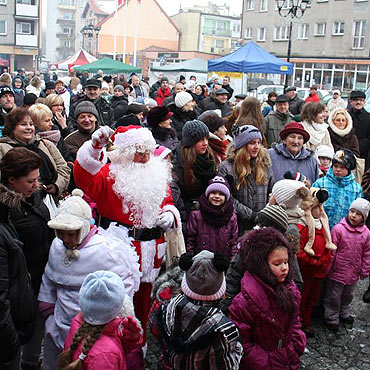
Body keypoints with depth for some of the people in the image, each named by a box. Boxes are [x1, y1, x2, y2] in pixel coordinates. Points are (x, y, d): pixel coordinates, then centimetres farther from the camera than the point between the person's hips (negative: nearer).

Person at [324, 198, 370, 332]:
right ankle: (331, 318, 24)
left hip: (353, 274, 5)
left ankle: (344, 313, 45)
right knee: (334, 296, 8)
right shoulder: (338, 229, -15)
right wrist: (329, 267, -10)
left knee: (347, 296, 24)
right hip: (337, 271, -4)